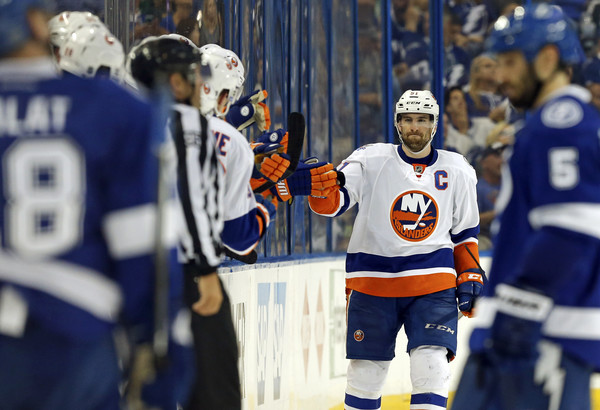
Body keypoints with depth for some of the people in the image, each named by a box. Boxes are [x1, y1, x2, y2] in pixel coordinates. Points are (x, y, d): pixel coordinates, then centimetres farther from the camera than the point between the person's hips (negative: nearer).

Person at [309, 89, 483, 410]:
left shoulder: (457, 172, 8)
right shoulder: (371, 161, -1)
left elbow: (465, 230, 17)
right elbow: (334, 201, -12)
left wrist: (470, 276, 10)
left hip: (432, 284, 1)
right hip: (373, 282, -1)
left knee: (431, 367, -14)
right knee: (366, 372, 5)